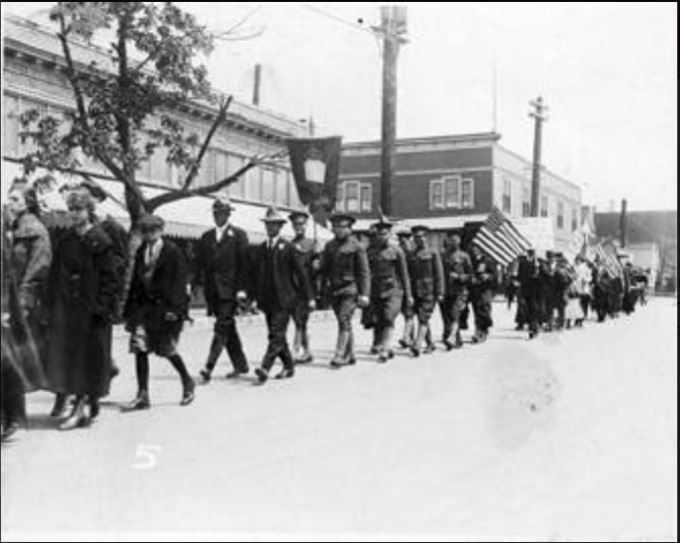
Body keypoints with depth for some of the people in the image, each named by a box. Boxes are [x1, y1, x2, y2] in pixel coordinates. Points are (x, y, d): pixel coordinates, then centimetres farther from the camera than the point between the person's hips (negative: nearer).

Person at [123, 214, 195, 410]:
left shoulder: (173, 252, -6)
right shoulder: (141, 251, 10)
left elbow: (178, 282, -9)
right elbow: (135, 280, 13)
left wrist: (174, 308, -18)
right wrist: (130, 309, 8)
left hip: (165, 305, -5)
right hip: (144, 305, 5)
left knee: (168, 349, 1)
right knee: (139, 348, -3)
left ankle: (187, 382, 27)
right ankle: (142, 395, 3)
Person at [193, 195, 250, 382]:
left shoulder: (238, 235, 1)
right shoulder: (206, 237, 15)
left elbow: (244, 263, -5)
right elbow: (199, 263, 13)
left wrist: (241, 288, -12)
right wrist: (194, 285, 4)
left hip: (230, 289, -5)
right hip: (212, 290, 5)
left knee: (222, 327, -11)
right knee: (228, 327, 11)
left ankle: (209, 366, -16)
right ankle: (240, 364, 22)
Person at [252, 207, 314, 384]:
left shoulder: (287, 247, -3)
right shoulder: (261, 249, 11)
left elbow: (301, 272, -2)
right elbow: (256, 274, 14)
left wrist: (309, 298, -3)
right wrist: (254, 297, 8)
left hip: (284, 299, -5)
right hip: (267, 300, 5)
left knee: (277, 334, -13)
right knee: (277, 336, 10)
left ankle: (265, 367, -19)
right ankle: (289, 366, 23)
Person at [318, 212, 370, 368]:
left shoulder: (356, 247, -3)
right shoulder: (329, 246, 12)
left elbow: (364, 272, -5)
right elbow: (323, 268, 15)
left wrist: (364, 294, -10)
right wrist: (320, 287, 6)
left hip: (350, 289, -5)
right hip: (334, 289, 5)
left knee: (344, 320, -15)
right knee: (344, 322, 11)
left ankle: (339, 355, -17)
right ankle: (349, 355, 19)